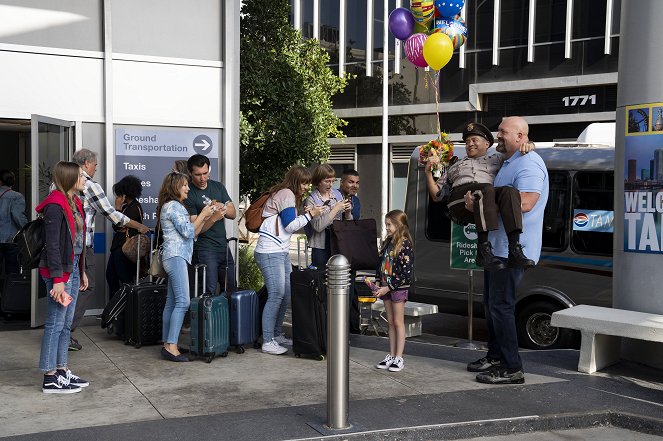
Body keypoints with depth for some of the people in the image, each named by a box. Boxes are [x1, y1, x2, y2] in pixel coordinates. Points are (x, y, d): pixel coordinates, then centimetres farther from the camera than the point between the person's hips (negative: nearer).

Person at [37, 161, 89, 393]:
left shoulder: (74, 203, 13)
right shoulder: (55, 206, -15)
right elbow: (52, 245, -18)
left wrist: (82, 271, 19)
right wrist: (57, 280, -20)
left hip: (72, 269, 9)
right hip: (59, 271, -9)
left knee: (66, 324, 14)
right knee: (55, 324, -3)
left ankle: (62, 370, 23)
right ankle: (50, 379, 3)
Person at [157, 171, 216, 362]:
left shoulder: (175, 206, 24)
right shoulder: (173, 206, -8)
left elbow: (192, 234, 20)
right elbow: (187, 231, -15)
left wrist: (205, 217, 11)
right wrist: (202, 214, -5)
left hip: (176, 257, 11)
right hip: (176, 257, -11)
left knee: (171, 303, 8)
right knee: (182, 302, -16)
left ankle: (167, 344, 10)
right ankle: (171, 346, -19)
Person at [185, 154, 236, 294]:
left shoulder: (218, 186, 9)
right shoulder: (188, 194, -9)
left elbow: (233, 213, 6)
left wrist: (222, 207, -14)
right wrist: (214, 218, -28)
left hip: (223, 246, 6)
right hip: (204, 249, -6)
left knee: (231, 289, 12)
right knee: (210, 292, -7)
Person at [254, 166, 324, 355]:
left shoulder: (288, 195, 21)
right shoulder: (286, 194, -10)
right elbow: (290, 225, -14)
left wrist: (303, 214, 10)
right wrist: (309, 215, -6)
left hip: (281, 252, 11)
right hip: (269, 252, -11)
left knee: (287, 294, 11)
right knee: (276, 295, -12)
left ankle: (277, 334, 21)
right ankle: (267, 342, -8)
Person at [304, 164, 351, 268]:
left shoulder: (337, 194, 8)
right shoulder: (311, 200, -6)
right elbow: (318, 226, -19)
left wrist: (347, 212, -5)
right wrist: (335, 209, -16)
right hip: (321, 248, -4)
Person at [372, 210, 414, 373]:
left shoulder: (405, 245, -15)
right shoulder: (387, 243, 9)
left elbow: (407, 273, -18)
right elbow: (381, 264, 16)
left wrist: (388, 287, -18)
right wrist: (377, 283, 2)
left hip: (399, 288, -7)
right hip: (386, 288, 7)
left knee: (398, 322, 0)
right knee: (390, 322, 12)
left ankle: (399, 358, 7)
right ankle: (391, 356, 19)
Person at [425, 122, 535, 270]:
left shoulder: (497, 159, 38)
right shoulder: (455, 166, 40)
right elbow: (436, 195, 33)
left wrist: (527, 143, 11)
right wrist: (428, 173, 19)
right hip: (459, 199, -1)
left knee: (510, 191, -35)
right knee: (486, 190, -37)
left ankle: (515, 251, -46)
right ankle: (483, 250, -45)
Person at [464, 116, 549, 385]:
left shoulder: (528, 164, -15)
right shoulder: (507, 164, 19)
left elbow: (525, 203, -30)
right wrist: (477, 203, 12)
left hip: (513, 249, -11)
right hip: (498, 247, 11)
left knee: (501, 305, -9)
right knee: (491, 302, 18)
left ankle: (512, 369, -3)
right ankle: (495, 356, 31)